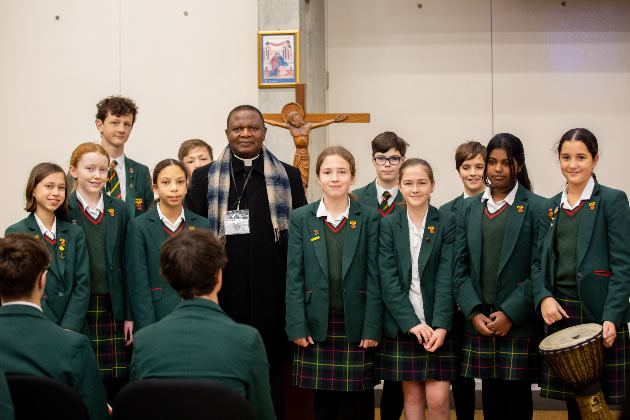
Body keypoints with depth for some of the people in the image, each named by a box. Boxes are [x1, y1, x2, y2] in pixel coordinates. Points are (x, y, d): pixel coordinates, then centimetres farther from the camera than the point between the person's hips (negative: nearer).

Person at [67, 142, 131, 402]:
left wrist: (129, 315, 3)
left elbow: (127, 264, 8)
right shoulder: (64, 211, -1)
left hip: (113, 311, 3)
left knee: (116, 383, 2)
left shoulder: (118, 210, 8)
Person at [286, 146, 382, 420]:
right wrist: (297, 326, -5)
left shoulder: (369, 219, 3)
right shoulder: (301, 219, 5)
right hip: (316, 325, 1)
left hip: (355, 326, -1)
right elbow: (294, 276, 3)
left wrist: (372, 328, -6)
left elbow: (374, 276, 0)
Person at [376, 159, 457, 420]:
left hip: (437, 326, -1)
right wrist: (412, 323, -14)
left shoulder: (447, 223, 0)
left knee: (438, 399, -5)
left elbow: (446, 277, -7)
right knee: (412, 396, 7)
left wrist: (440, 325, -16)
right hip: (401, 326, 1)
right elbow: (388, 279, -4)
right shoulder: (388, 226, 3)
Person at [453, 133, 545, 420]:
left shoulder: (535, 207, -1)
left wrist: (510, 314, -13)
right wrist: (474, 312, -5)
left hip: (519, 325, -3)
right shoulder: (470, 208, 11)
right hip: (480, 325, 3)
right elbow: (460, 268, 8)